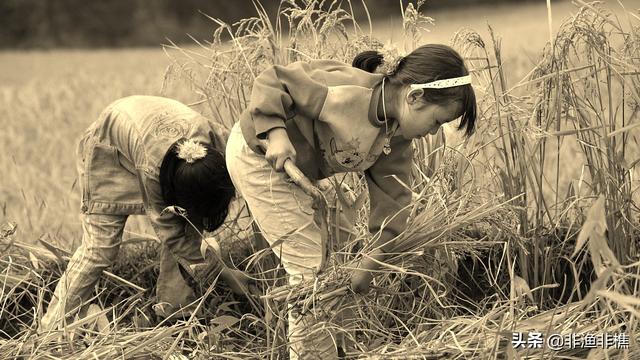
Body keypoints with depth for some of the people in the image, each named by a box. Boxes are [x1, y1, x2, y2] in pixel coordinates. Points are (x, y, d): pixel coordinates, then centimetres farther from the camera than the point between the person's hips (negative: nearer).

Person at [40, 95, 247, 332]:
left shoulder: (213, 139, -30)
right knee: (100, 245, -12)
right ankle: (54, 326, -4)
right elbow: (169, 229, -31)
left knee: (186, 222, -13)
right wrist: (220, 271, -32)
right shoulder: (151, 166, -43)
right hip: (106, 150, -6)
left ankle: (172, 306, -2)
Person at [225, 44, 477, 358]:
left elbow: (392, 194, -2)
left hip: (294, 168, 9)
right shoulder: (348, 92, -33)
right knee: (308, 266, -7)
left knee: (308, 263, 17)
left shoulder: (397, 134, -6)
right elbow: (270, 81, -27)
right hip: (257, 153, -9)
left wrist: (373, 261, -6)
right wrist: (276, 133, -38)